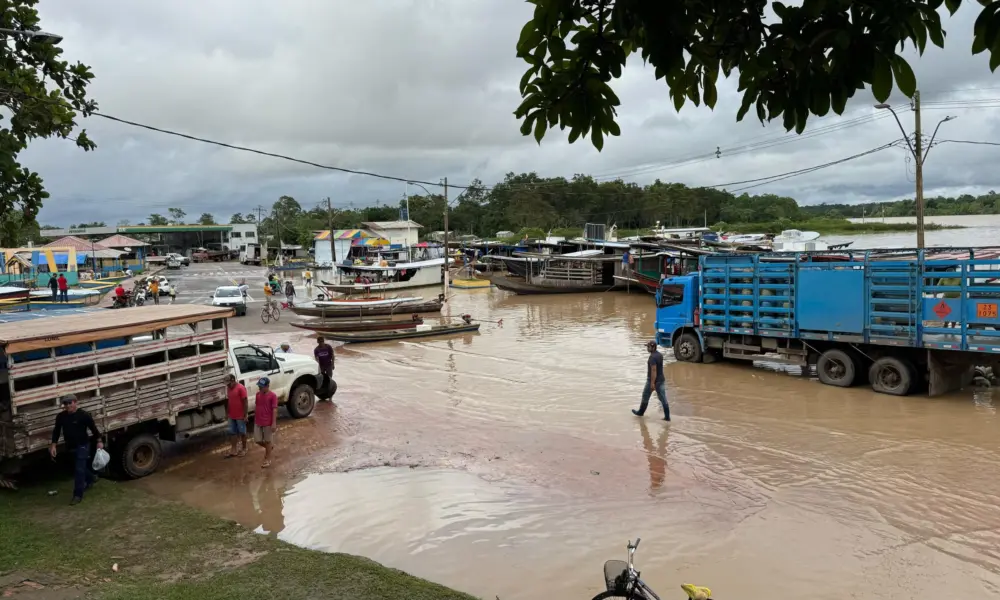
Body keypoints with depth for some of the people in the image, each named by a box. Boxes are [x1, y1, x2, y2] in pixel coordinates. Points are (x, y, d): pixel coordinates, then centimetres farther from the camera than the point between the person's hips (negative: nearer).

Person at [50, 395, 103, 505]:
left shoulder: (83, 415, -16)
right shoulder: (60, 416, -1)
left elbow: (93, 428, -8)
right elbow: (56, 431, 9)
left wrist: (99, 441, -6)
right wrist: (53, 445, 2)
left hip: (82, 446, -6)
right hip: (70, 447, 6)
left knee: (79, 470, -8)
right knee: (80, 467, 23)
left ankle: (78, 495, -2)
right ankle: (91, 478, 50)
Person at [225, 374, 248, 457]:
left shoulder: (241, 388, -16)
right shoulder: (228, 388, 6)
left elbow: (245, 402, -16)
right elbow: (228, 401, 14)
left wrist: (245, 415, -17)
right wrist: (227, 413, 13)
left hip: (240, 416, -7)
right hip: (232, 416, 7)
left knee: (242, 432, 7)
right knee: (232, 433, 11)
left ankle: (244, 449, 19)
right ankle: (233, 450, 19)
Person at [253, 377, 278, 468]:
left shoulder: (272, 396, -14)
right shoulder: (258, 394, 5)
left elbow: (274, 410, -15)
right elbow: (256, 406, 14)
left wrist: (274, 423, -18)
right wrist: (255, 419, 15)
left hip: (268, 423, -6)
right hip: (257, 422, 6)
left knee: (268, 441, 7)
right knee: (257, 440, 9)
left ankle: (268, 460, 19)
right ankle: (270, 447, 37)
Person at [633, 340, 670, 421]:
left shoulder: (652, 357, -20)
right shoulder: (660, 355, 8)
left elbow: (653, 370, -25)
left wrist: (652, 383, -25)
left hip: (653, 381, -8)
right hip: (661, 380, 8)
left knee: (645, 397, 13)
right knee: (663, 399, 5)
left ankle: (640, 412, 29)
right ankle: (667, 416, 2)